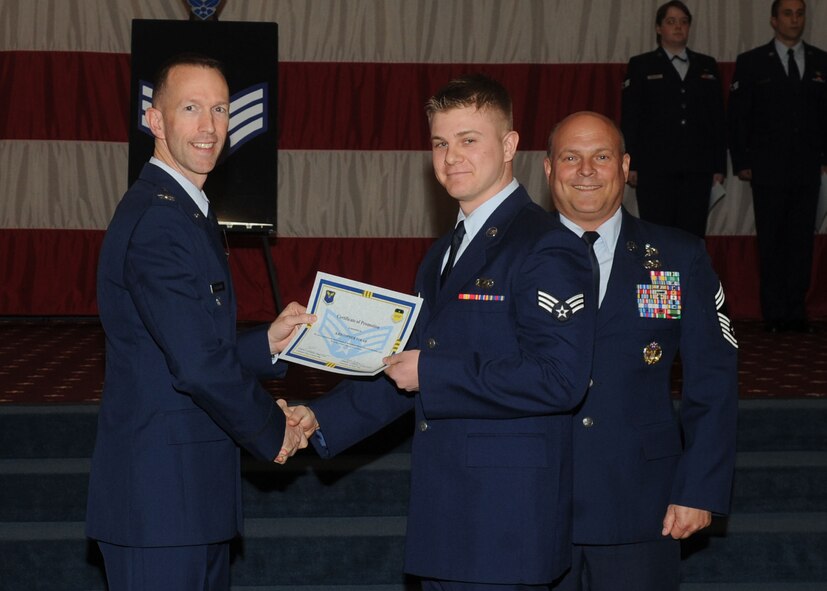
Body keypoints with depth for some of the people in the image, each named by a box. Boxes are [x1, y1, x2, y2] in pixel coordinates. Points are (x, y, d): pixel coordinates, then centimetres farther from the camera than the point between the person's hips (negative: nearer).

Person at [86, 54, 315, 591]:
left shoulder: (186, 213, 18)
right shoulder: (157, 221, -17)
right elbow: (198, 364, -21)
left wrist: (267, 344, 8)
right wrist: (273, 431, -8)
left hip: (196, 494, 10)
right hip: (161, 494, -10)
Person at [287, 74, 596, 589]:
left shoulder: (547, 248, -11)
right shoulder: (445, 254, 19)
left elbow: (559, 378, -22)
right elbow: (411, 365, 23)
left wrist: (432, 374, -18)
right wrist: (322, 420, 12)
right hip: (444, 513, 9)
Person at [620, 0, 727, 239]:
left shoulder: (707, 66, 15)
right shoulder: (641, 65, 7)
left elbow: (718, 117, 13)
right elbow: (629, 118, 2)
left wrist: (719, 165, 7)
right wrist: (631, 165, -5)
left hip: (697, 169, 2)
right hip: (655, 168, -2)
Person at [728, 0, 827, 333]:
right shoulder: (751, 63, 3)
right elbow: (737, 116, 2)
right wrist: (742, 163, -3)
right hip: (768, 170, -2)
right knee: (771, 243, 1)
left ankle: (796, 312, 8)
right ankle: (774, 314, 6)